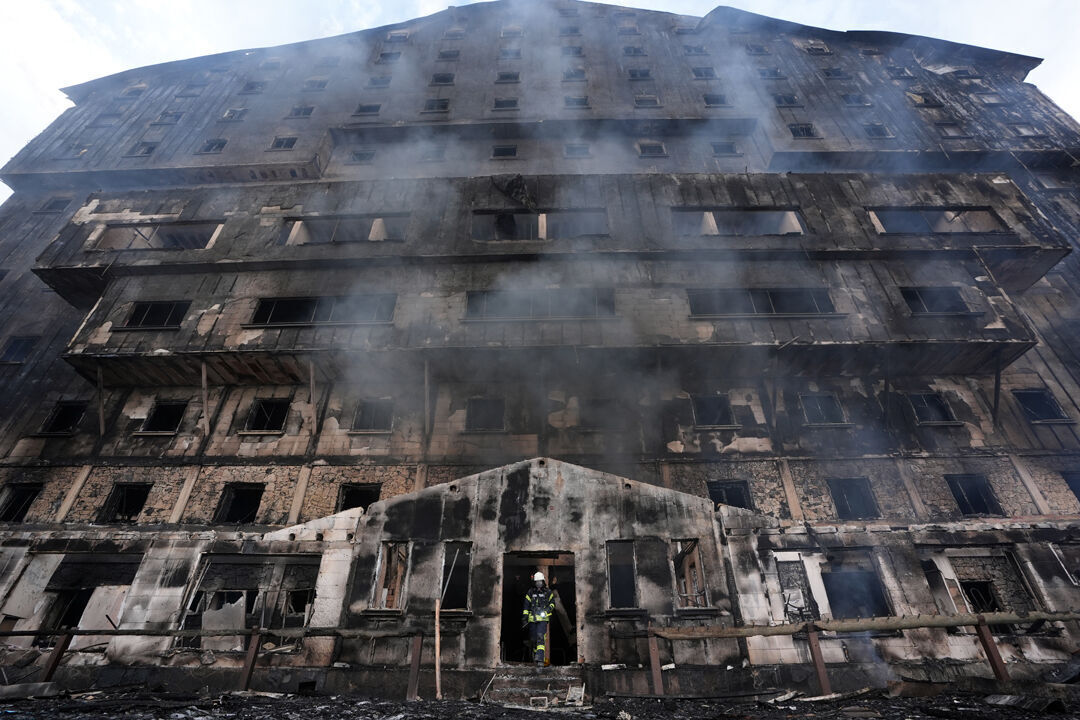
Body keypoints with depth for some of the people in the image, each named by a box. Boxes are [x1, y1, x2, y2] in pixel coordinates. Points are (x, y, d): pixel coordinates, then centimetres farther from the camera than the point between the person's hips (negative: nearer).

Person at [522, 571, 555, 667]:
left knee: (540, 637, -17)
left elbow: (552, 602, 13)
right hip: (532, 619, 2)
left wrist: (549, 608, -7)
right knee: (533, 638, 9)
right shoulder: (530, 592, 7)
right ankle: (535, 653, 36)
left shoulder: (548, 591, 5)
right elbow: (526, 605, 8)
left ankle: (540, 659, -21)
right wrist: (524, 617, 2)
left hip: (543, 618, -2)